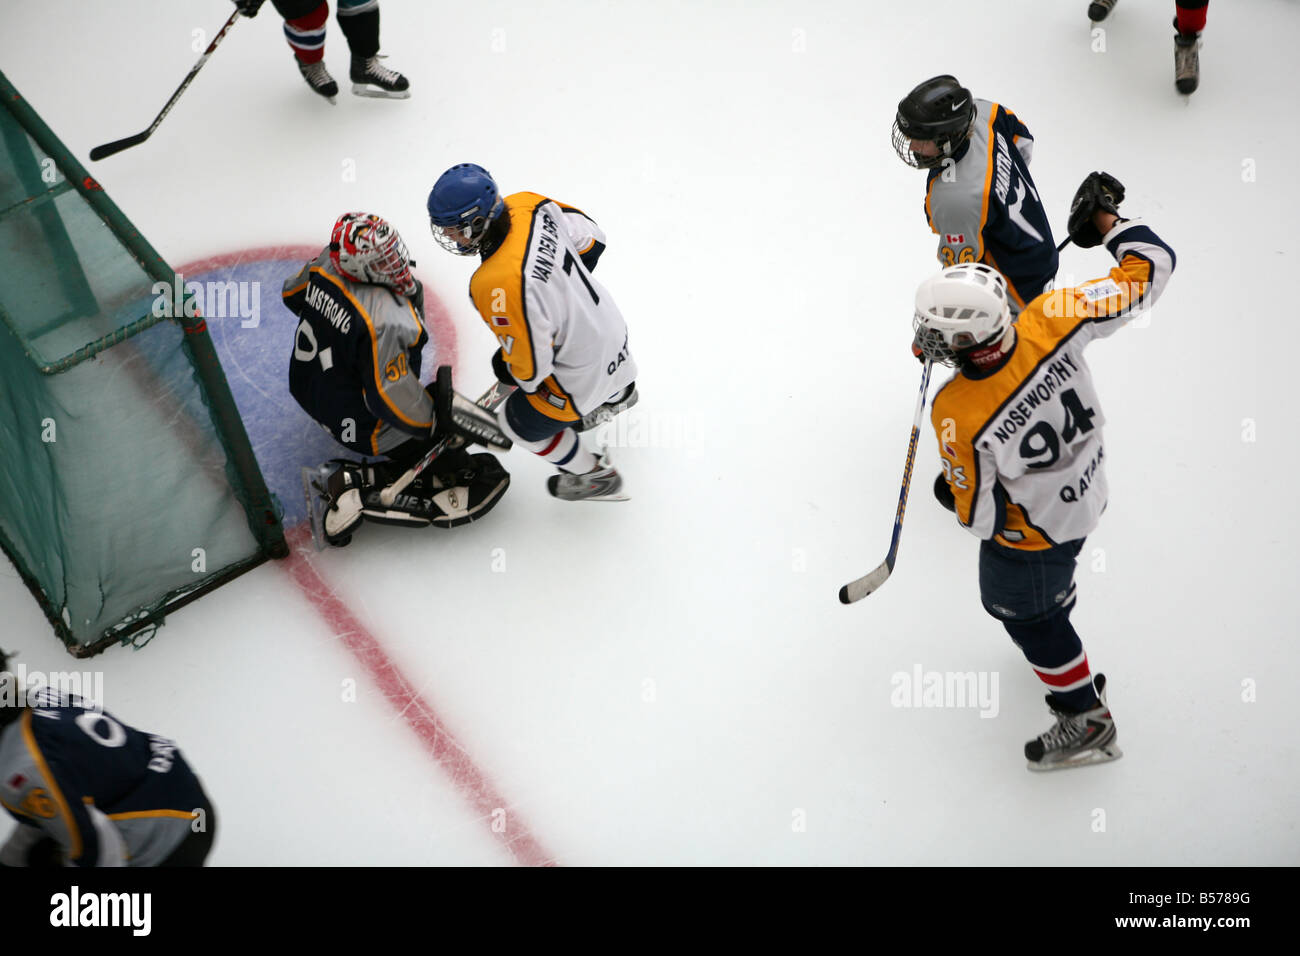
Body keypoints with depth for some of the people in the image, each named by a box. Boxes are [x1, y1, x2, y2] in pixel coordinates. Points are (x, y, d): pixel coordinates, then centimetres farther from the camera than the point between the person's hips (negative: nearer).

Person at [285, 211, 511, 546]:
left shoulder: (326, 264, -12)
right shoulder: (386, 321, -35)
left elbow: (293, 294, 11)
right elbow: (393, 401, -31)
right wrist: (445, 420, -17)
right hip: (363, 427, -8)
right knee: (486, 478, -7)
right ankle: (357, 490, -8)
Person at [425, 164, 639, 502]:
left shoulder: (496, 286, -40)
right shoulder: (528, 205, -18)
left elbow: (530, 366, -30)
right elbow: (590, 238, 0)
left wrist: (506, 369, -7)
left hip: (581, 370, -7)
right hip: (607, 320, 7)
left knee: (520, 423, 19)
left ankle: (595, 478, 40)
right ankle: (618, 395, 77)